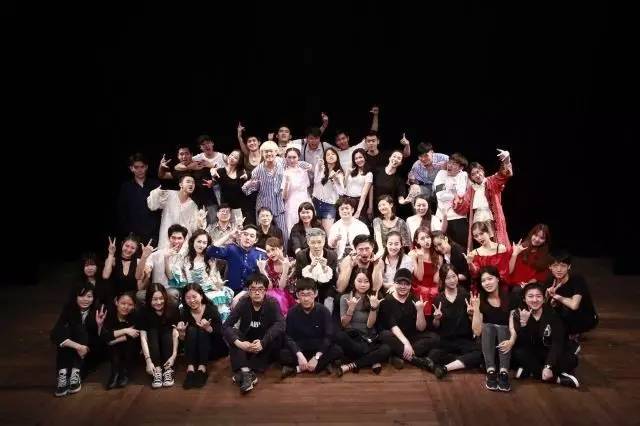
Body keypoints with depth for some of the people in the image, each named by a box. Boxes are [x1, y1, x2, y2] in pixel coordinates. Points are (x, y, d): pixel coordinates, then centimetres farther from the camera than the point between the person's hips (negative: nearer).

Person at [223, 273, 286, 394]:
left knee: (279, 333, -29)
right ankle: (246, 372, -40)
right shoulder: (243, 303, -9)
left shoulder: (272, 303, -12)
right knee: (232, 332, -23)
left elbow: (280, 324, -28)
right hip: (245, 346, 1)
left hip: (266, 349, -1)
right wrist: (238, 343, -36)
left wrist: (263, 343, -40)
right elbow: (226, 325, -18)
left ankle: (244, 373, -33)